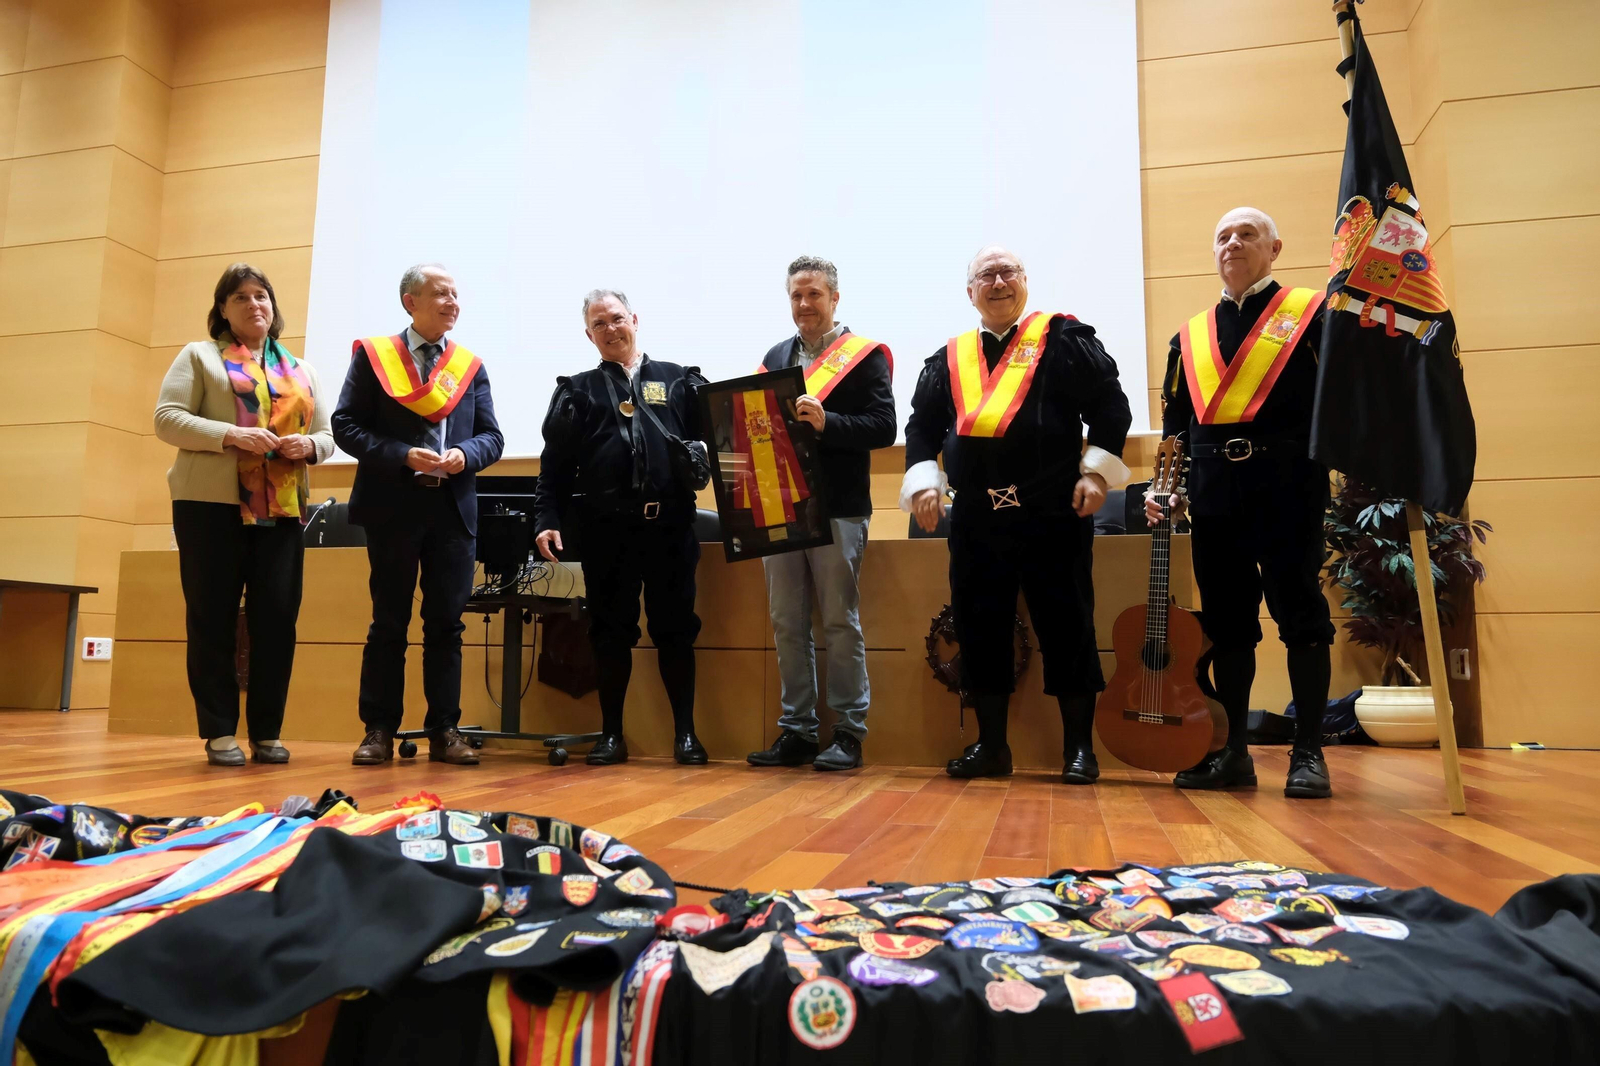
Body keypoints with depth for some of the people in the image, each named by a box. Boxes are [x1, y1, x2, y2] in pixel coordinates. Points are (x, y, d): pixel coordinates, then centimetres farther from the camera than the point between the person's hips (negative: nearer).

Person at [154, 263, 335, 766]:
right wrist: (230, 435, -16)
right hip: (212, 504, -3)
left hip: (281, 510, 3)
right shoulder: (198, 356, 10)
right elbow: (167, 419, -1)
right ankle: (220, 733, 7)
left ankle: (267, 732, 9)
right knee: (213, 617, 0)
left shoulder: (302, 372, 20)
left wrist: (309, 446, -6)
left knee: (277, 618, 0)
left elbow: (328, 436, 18)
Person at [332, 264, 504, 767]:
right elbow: (347, 426, -3)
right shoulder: (373, 355, 3)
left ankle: (444, 730, 12)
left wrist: (465, 455, -12)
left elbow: (492, 436, 9)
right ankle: (379, 730, 14)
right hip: (393, 507, -2)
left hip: (455, 509, 3)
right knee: (389, 622, 5)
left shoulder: (471, 365, 11)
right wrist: (404, 456, -16)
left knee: (446, 623, 5)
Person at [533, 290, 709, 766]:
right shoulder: (577, 390, 13)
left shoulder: (680, 382, 13)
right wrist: (547, 520, -2)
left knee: (675, 628, 4)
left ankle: (685, 731, 13)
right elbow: (554, 465, 8)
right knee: (611, 631, 6)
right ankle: (611, 733, 17)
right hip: (605, 528, 1)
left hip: (670, 525, 0)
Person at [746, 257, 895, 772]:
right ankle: (797, 730, 17)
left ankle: (848, 733, 9)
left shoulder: (865, 355, 1)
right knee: (788, 624, 8)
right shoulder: (775, 357, 18)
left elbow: (883, 426, -9)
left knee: (841, 623, 0)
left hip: (837, 510, -5)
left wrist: (826, 421, -22)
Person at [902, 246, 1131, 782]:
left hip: (1054, 513, -3)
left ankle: (1079, 748, 14)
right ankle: (990, 745, 19)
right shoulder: (949, 359, 14)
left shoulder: (1063, 339, 4)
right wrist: (923, 481, 0)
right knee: (979, 628, 6)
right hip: (976, 519, 4)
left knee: (1066, 627, 1)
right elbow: (921, 427, 14)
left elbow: (1110, 406, 1)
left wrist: (1096, 470, -8)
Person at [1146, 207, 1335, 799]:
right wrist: (1168, 488, 8)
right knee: (1225, 621, 7)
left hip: (1288, 488, -4)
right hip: (1214, 494, 4)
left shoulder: (1310, 313, 5)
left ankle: (1309, 753, 9)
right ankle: (1232, 751, 16)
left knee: (1301, 615, -1)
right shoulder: (1190, 337, 18)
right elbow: (1176, 425, 18)